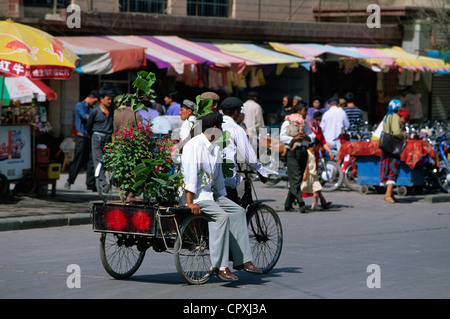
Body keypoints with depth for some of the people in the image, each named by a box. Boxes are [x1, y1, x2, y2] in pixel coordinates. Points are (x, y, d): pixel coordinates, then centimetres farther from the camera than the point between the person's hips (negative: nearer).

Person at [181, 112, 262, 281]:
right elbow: (190, 173, -23)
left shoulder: (214, 148, 15)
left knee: (238, 211, -1)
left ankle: (242, 260, -1)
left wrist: (223, 196, 17)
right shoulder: (195, 145, -16)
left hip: (209, 192, 10)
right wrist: (190, 202, -28)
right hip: (195, 195, -10)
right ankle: (220, 266, -28)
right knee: (221, 215, -28)